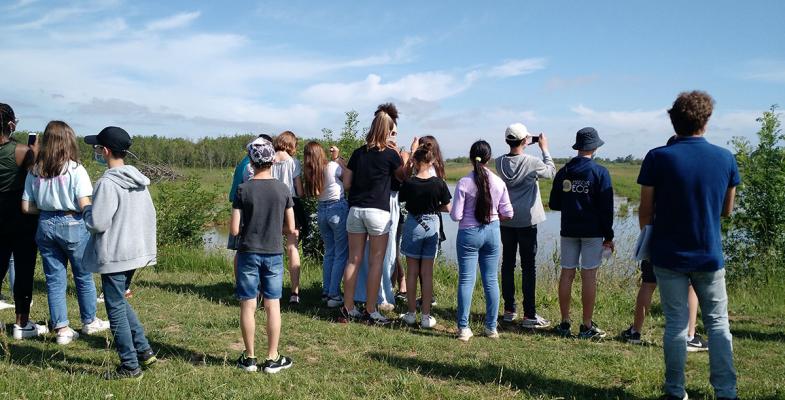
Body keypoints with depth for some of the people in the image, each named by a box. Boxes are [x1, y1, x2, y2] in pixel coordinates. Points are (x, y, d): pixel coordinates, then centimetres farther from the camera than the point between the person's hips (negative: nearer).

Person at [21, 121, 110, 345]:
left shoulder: (34, 172, 2)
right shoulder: (75, 170, -13)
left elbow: (27, 207, 2)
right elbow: (85, 206, -17)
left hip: (45, 226, 4)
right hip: (73, 225, -4)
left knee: (54, 279, 11)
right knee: (84, 276, 13)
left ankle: (62, 329, 14)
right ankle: (89, 322, 27)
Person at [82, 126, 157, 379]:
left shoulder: (108, 183, -18)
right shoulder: (138, 181, 8)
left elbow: (97, 223, -20)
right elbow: (150, 215, 13)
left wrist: (87, 210, 1)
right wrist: (149, 247, 20)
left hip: (114, 256, -8)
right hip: (135, 251, 9)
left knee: (116, 308, 3)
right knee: (121, 302, 23)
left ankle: (130, 366, 12)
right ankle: (144, 351, 24)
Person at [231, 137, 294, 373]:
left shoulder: (244, 190, -8)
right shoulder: (283, 190, -3)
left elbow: (234, 229, -9)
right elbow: (290, 229, 1)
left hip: (248, 253, -1)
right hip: (273, 254, 1)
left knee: (248, 305, 8)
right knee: (273, 306, 7)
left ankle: (249, 358, 18)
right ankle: (272, 358, 15)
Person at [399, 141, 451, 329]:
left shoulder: (409, 183, -12)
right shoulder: (439, 183, -10)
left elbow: (402, 199, 4)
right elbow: (447, 208, -2)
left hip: (413, 225, -1)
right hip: (432, 226, 1)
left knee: (412, 272, 11)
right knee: (427, 273, 7)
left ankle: (411, 313, 18)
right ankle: (426, 316, 10)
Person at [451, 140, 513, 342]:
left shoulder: (464, 183, -12)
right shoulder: (498, 182, -4)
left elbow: (456, 215, -12)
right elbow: (507, 213, 0)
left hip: (469, 234, -3)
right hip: (492, 232, 3)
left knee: (466, 280, 3)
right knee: (491, 280, 11)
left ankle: (463, 328, 6)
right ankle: (491, 327, 19)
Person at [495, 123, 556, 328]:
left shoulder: (499, 162, -2)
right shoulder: (532, 162, -14)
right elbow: (551, 172, 4)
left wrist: (523, 147, 14)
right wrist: (544, 149, 13)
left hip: (505, 221, 5)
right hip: (527, 221, -5)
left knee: (507, 264, 11)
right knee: (528, 267, 0)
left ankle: (509, 310, 20)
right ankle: (529, 315, 3)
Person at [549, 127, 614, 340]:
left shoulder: (563, 172, 4)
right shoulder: (600, 172, -7)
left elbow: (554, 204, 10)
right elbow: (606, 208, -8)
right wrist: (609, 236, -2)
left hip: (568, 231, 4)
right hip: (592, 232, -4)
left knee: (566, 274, 8)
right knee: (589, 276, 0)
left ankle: (565, 323, 12)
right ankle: (587, 326, 5)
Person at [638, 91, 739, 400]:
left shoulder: (657, 158, -10)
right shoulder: (725, 158, -2)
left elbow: (646, 211, -5)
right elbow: (727, 211, 7)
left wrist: (647, 242, 11)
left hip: (669, 256, -1)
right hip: (710, 256, 1)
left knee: (676, 324, 7)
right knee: (718, 324, 12)